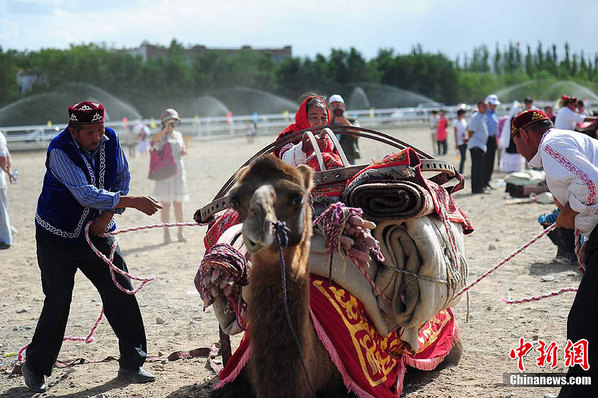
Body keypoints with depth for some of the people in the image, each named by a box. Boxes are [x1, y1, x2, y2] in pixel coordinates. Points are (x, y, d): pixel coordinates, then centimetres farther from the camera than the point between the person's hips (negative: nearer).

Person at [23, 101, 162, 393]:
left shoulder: (110, 141, -6)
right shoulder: (60, 151, -23)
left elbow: (122, 181, 6)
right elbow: (86, 194, -32)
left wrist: (107, 216, -9)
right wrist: (134, 202, -37)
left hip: (97, 234, 5)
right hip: (57, 238, -5)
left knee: (121, 294, -2)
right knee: (58, 303, -3)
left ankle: (131, 364, 9)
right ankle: (35, 367, 17)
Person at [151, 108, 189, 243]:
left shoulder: (178, 135, 14)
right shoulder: (162, 136, -2)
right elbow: (155, 139, -26)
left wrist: (184, 152, 4)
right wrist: (166, 129, -35)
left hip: (178, 172, 5)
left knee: (178, 204, 7)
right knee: (165, 204, -5)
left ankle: (181, 232, 13)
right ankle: (166, 233, 1)